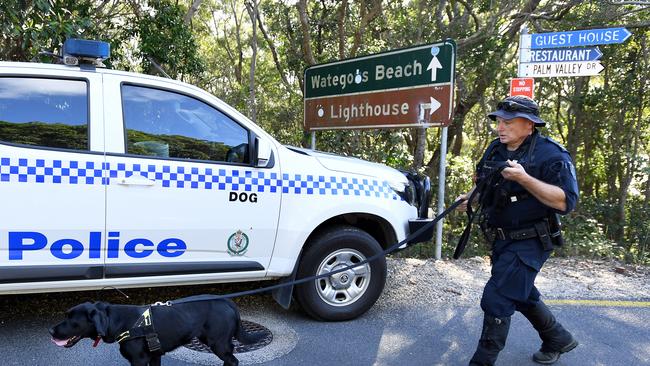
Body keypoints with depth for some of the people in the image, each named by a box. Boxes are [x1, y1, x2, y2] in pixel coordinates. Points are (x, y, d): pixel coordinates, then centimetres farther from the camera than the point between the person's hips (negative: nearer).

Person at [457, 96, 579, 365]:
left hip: (529, 242, -8)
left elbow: (565, 202, -26)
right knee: (522, 295, 22)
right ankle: (558, 340, 44)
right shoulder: (495, 150, 4)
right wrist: (470, 197, 0)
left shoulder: (550, 155, -17)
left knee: (496, 299, -10)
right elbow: (484, 184, 20)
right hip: (501, 239, 8)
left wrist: (524, 178, -35)